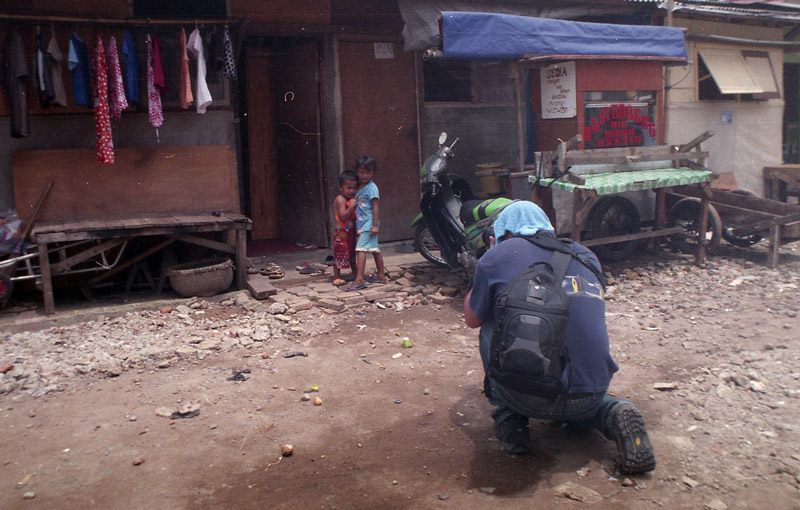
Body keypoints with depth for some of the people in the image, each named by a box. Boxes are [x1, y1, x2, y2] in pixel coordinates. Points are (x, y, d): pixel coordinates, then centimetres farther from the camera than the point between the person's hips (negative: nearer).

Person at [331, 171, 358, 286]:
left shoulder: (352, 199, 10)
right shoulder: (340, 199, -16)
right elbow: (343, 216, -24)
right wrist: (352, 206, -30)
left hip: (350, 231, 8)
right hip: (341, 232, -8)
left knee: (352, 253, 18)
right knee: (339, 254, -4)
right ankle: (336, 277, 3)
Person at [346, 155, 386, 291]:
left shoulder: (371, 187, -10)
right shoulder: (359, 187, 14)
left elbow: (376, 207, -14)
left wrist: (375, 225, -18)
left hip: (368, 223, -9)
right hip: (361, 224, 9)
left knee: (361, 249, -15)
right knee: (374, 249, 14)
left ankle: (360, 279, -19)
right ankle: (381, 275, 23)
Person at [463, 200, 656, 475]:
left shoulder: (498, 255, 3)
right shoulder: (586, 256, 14)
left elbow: (473, 320, 18)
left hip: (528, 397, -3)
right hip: (589, 398, 4)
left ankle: (509, 416, 16)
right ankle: (612, 413, 8)